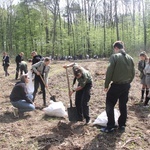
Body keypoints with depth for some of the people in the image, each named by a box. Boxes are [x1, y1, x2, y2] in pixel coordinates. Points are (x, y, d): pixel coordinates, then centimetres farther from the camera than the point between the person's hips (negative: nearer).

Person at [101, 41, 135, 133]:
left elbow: (109, 72, -15)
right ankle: (122, 125, 24)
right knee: (123, 106, 15)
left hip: (116, 85, -6)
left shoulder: (114, 57, -12)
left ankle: (110, 126, 5)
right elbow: (133, 73, 9)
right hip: (126, 85, 6)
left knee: (110, 105, 4)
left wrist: (106, 85, -7)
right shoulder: (130, 58, 6)